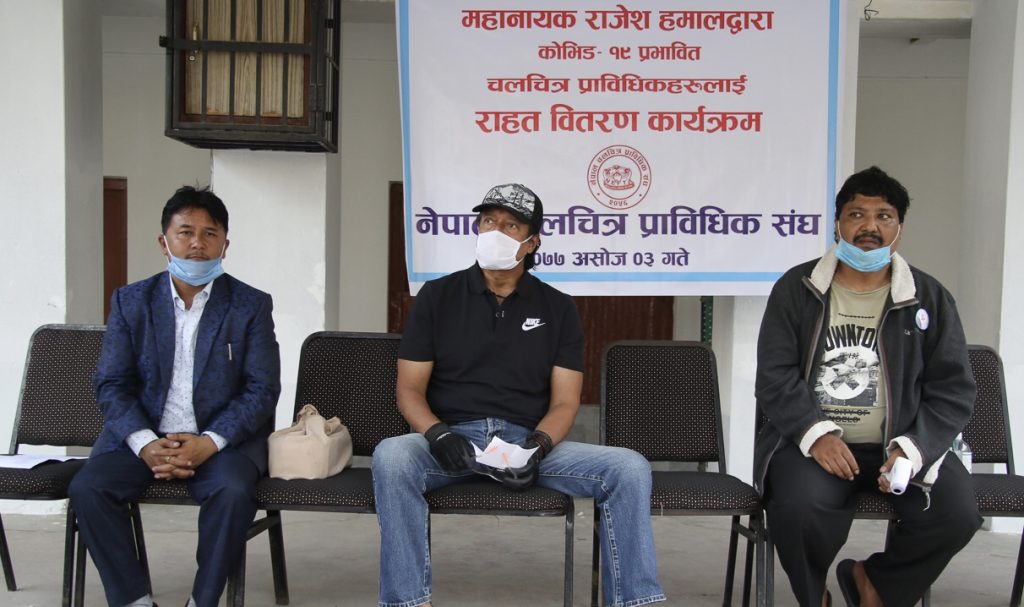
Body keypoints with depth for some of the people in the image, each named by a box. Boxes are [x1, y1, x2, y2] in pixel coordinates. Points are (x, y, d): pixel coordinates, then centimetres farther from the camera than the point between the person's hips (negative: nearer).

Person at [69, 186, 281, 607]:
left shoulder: (251, 305, 1)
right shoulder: (130, 301, 7)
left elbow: (262, 390, -5)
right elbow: (110, 384, 1)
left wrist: (209, 443, -19)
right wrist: (145, 444, -16)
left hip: (222, 439, -2)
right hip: (142, 436, 3)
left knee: (234, 491, -31)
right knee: (87, 488, -22)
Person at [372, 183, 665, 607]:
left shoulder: (557, 308, 10)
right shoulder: (437, 296, 8)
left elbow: (565, 401, 4)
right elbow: (409, 388, 3)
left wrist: (538, 445, -18)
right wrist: (437, 435, -18)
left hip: (529, 442, 1)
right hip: (454, 439, -1)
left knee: (629, 468, -21)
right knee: (391, 456, -34)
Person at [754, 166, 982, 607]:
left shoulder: (929, 298, 6)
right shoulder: (795, 289, 3)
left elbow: (953, 389, 4)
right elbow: (774, 376, -3)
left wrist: (913, 448, -14)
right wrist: (816, 434, -19)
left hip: (898, 444, 2)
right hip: (812, 440, -2)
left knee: (957, 514, -22)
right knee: (799, 506, -31)